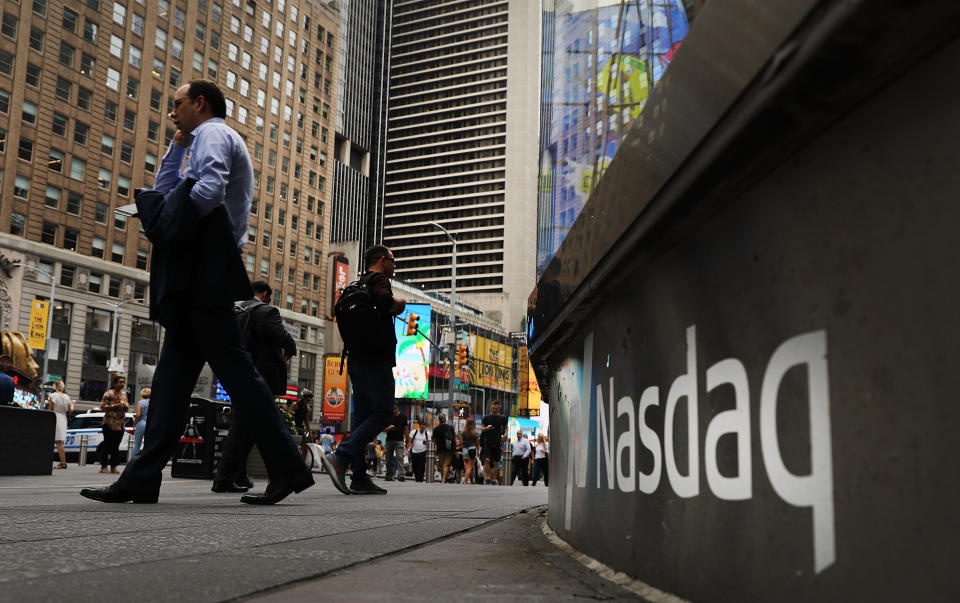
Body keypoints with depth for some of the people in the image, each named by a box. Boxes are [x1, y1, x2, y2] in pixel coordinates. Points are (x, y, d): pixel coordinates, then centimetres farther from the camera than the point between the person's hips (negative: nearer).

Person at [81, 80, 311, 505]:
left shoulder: (213, 132, 0)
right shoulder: (211, 139, 31)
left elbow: (210, 188, -20)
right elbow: (165, 191, 34)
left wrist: (173, 226, -9)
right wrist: (178, 146, 27)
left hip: (203, 265, -10)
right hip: (198, 277, 10)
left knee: (233, 366, -12)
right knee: (173, 372, 6)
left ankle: (288, 468, -9)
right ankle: (142, 478, 7)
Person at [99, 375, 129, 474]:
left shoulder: (124, 393, 14)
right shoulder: (109, 393, -6)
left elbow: (127, 405, 22)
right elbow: (103, 407, -10)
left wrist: (126, 405, -1)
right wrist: (116, 405, -18)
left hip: (120, 424, 6)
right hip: (109, 423, -6)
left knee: (116, 446, 6)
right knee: (107, 445, -6)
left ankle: (113, 467, 10)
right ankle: (103, 467, -2)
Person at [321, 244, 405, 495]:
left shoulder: (358, 285, 23)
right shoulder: (379, 280, -5)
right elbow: (383, 301, -26)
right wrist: (399, 302, -3)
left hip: (357, 359, 9)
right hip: (376, 359, -9)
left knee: (363, 417, 7)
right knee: (382, 414, -10)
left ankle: (360, 478, 4)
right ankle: (340, 457, -21)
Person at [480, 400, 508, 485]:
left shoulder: (502, 418, 6)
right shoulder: (486, 417, 4)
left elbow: (505, 427, 17)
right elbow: (482, 428, 7)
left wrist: (504, 435, -2)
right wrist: (487, 428, -16)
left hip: (497, 443, 1)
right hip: (487, 442, -1)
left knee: (496, 463, 4)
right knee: (487, 460, -16)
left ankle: (494, 479, 14)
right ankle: (488, 477, -4)